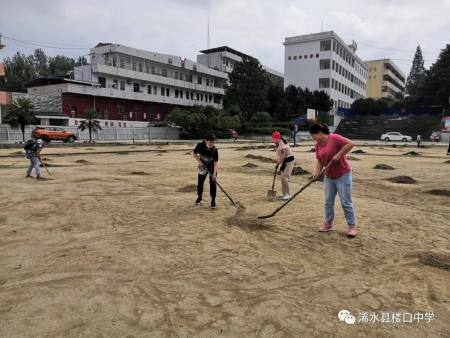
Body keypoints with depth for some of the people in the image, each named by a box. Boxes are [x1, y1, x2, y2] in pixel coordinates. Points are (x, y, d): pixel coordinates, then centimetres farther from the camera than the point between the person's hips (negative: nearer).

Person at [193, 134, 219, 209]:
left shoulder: (215, 150, -27)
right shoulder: (200, 145, -23)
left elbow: (216, 162, -28)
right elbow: (195, 154, -5)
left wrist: (214, 173, -37)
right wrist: (200, 162, -16)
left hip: (212, 167, -2)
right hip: (202, 166, 2)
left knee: (213, 183, -7)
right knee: (200, 182, 9)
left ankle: (213, 200, 5)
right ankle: (199, 197, 31)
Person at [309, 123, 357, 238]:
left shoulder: (334, 138, -18)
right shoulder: (318, 145, 4)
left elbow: (350, 144, -23)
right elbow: (320, 161, 6)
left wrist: (339, 154, -25)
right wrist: (317, 172, -8)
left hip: (343, 175, -7)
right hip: (329, 177, 7)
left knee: (346, 202, -2)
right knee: (328, 201, 11)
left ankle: (352, 226, 8)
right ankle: (328, 223, 23)